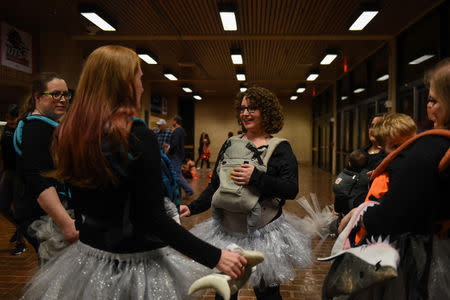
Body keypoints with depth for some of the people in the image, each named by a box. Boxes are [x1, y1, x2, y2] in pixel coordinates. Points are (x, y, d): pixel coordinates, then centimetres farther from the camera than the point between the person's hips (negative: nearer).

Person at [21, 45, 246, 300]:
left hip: (88, 252, 7)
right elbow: (153, 218, -24)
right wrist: (215, 257, -20)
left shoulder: (69, 133, 0)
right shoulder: (138, 137, -22)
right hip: (135, 262, -7)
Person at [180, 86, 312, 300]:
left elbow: (292, 189, -14)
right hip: (227, 230, 4)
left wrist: (256, 178, -23)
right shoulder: (230, 144, 8)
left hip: (264, 233, -4)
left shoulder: (280, 148, -4)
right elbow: (215, 185, 11)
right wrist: (192, 208, 1)